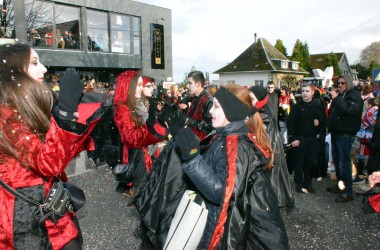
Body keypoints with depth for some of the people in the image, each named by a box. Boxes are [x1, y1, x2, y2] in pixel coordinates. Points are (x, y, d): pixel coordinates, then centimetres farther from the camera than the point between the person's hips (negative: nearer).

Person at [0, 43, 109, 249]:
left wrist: (89, 119, -2)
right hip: (27, 214, -8)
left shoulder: (29, 106, 8)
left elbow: (62, 154, 9)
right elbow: (49, 164, -27)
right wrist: (66, 107, -31)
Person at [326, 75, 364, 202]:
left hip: (345, 135, -9)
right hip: (336, 133, 9)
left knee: (344, 163, -7)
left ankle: (348, 192, 2)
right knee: (337, 161, 17)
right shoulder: (339, 95, 16)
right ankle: (340, 186, 31)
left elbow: (349, 110, -31)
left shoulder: (354, 96, -11)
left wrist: (336, 98, -27)